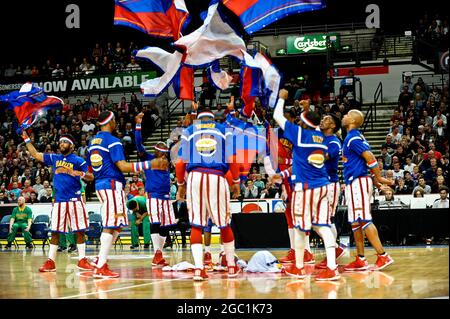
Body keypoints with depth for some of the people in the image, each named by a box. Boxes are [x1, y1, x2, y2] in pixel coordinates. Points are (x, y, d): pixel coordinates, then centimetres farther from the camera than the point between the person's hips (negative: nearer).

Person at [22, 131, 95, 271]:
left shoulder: (78, 160, 1)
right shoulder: (54, 158, 12)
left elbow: (91, 177, -4)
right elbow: (35, 154, 16)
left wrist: (81, 174, -24)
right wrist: (26, 139, 12)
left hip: (75, 200, -3)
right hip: (59, 201, 3)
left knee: (80, 230, -2)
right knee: (55, 231, 2)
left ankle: (82, 260, 4)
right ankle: (50, 261, 5)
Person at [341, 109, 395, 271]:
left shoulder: (353, 138, -12)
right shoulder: (353, 137, 18)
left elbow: (369, 157, -20)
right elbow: (368, 158, 23)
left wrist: (378, 178, -16)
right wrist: (375, 179, 20)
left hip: (358, 182, -10)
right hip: (354, 182, 10)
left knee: (364, 220, -12)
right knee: (355, 222, 11)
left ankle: (383, 256, -12)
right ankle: (360, 260, 14)